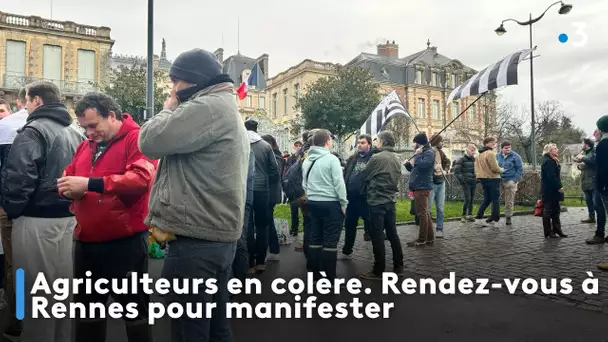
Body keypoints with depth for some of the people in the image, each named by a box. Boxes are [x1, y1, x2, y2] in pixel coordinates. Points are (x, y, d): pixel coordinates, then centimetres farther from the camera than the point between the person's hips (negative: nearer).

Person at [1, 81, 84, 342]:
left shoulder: (33, 131, -11)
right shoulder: (75, 133, 13)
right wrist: (69, 205, 14)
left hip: (38, 222, -8)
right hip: (70, 218, 8)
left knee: (37, 294, 4)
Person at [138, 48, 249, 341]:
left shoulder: (208, 106, -14)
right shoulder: (227, 109, 20)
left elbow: (150, 141, -14)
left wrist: (169, 109, 1)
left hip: (196, 241, -10)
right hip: (219, 236, 10)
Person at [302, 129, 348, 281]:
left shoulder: (307, 160, 9)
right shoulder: (331, 159, -12)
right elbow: (339, 183, -14)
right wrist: (344, 203, -7)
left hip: (313, 203, 7)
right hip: (331, 203, -7)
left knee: (314, 238, 12)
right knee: (330, 240, -1)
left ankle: (314, 272, 19)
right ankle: (329, 276, 2)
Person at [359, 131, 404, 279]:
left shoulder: (377, 158, -15)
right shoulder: (396, 158, 9)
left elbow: (364, 176, -4)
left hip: (377, 201, -7)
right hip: (391, 200, 7)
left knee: (377, 236, -1)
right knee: (392, 233, 14)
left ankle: (378, 271, 4)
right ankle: (398, 266, 21)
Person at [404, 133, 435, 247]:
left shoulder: (429, 152, -9)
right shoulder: (421, 153, 21)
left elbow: (422, 165, -26)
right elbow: (415, 169, 23)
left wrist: (416, 155, -12)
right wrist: (408, 164, 5)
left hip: (422, 187, -10)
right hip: (418, 187, 10)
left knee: (422, 214, -8)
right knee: (425, 213, 12)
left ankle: (422, 240, -5)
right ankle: (429, 238, 17)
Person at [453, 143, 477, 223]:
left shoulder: (474, 160, 12)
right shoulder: (462, 160, -5)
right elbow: (456, 172, -9)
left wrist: (477, 179, 12)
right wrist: (462, 180, -12)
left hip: (473, 183, 5)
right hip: (466, 183, -5)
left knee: (472, 199, 6)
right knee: (467, 199, -12)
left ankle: (470, 215, 14)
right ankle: (464, 216, -3)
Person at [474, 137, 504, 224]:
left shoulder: (480, 154, 12)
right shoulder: (490, 153, -15)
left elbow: (476, 167, 15)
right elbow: (495, 168, -18)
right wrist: (502, 170, 0)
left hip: (483, 178, 8)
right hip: (492, 178, -8)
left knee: (487, 198, 17)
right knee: (495, 199, 2)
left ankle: (479, 214, 8)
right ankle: (495, 217, 6)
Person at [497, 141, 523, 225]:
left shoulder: (515, 156, -3)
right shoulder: (498, 156, 10)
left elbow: (520, 169, -3)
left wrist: (515, 180, -11)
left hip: (510, 181, -4)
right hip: (500, 180, 4)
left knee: (509, 201, -3)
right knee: (504, 199, 7)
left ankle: (508, 217, 5)